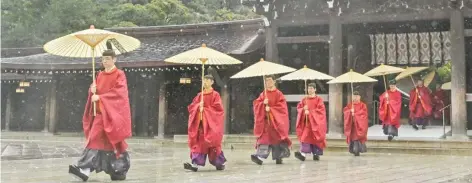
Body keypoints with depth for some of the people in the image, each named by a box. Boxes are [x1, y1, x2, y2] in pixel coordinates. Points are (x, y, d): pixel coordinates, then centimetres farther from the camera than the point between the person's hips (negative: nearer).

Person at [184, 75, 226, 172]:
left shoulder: (215, 95, -1)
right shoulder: (199, 95, 13)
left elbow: (218, 108, -12)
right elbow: (191, 107, 7)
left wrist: (205, 109, -11)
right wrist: (198, 106, -14)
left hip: (211, 123, -5)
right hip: (200, 122, 5)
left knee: (212, 143, -3)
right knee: (198, 142, -5)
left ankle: (221, 163, 12)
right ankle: (195, 164, -12)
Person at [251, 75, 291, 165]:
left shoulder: (278, 94, 0)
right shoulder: (263, 94, 11)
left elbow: (281, 106, -9)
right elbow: (256, 104, 5)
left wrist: (271, 109, -17)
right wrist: (263, 103, -14)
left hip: (276, 120, -2)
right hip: (265, 119, 3)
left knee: (277, 138, 1)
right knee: (264, 137, -8)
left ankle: (278, 157, 13)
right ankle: (260, 157, -20)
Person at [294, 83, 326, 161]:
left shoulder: (319, 99, 1)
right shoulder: (304, 99, 13)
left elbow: (320, 109, -9)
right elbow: (298, 107, 10)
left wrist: (310, 112, -16)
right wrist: (304, 109, -12)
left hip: (315, 122, -3)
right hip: (306, 121, 3)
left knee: (315, 138, -6)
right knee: (305, 136, -7)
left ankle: (316, 154, 1)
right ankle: (303, 154, -9)